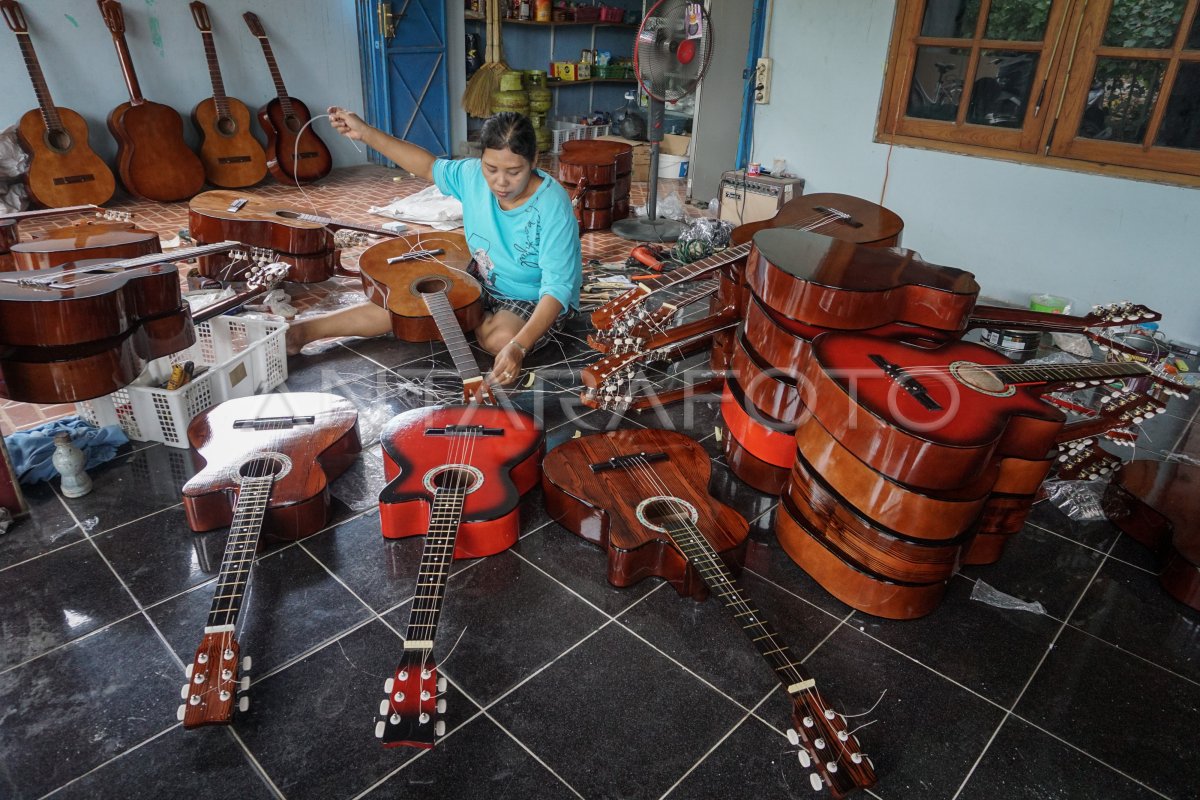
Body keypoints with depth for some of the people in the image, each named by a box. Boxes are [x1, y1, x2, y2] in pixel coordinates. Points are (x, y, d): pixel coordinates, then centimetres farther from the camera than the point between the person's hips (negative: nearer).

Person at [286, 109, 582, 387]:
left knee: (501, 338, -36)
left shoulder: (553, 208, -31)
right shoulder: (473, 175, -12)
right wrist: (365, 133, 5)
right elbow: (430, 166, 9)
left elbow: (557, 288, -35)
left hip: (535, 299, -5)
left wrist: (518, 347, -48)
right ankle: (302, 331, 0)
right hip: (481, 283, 5)